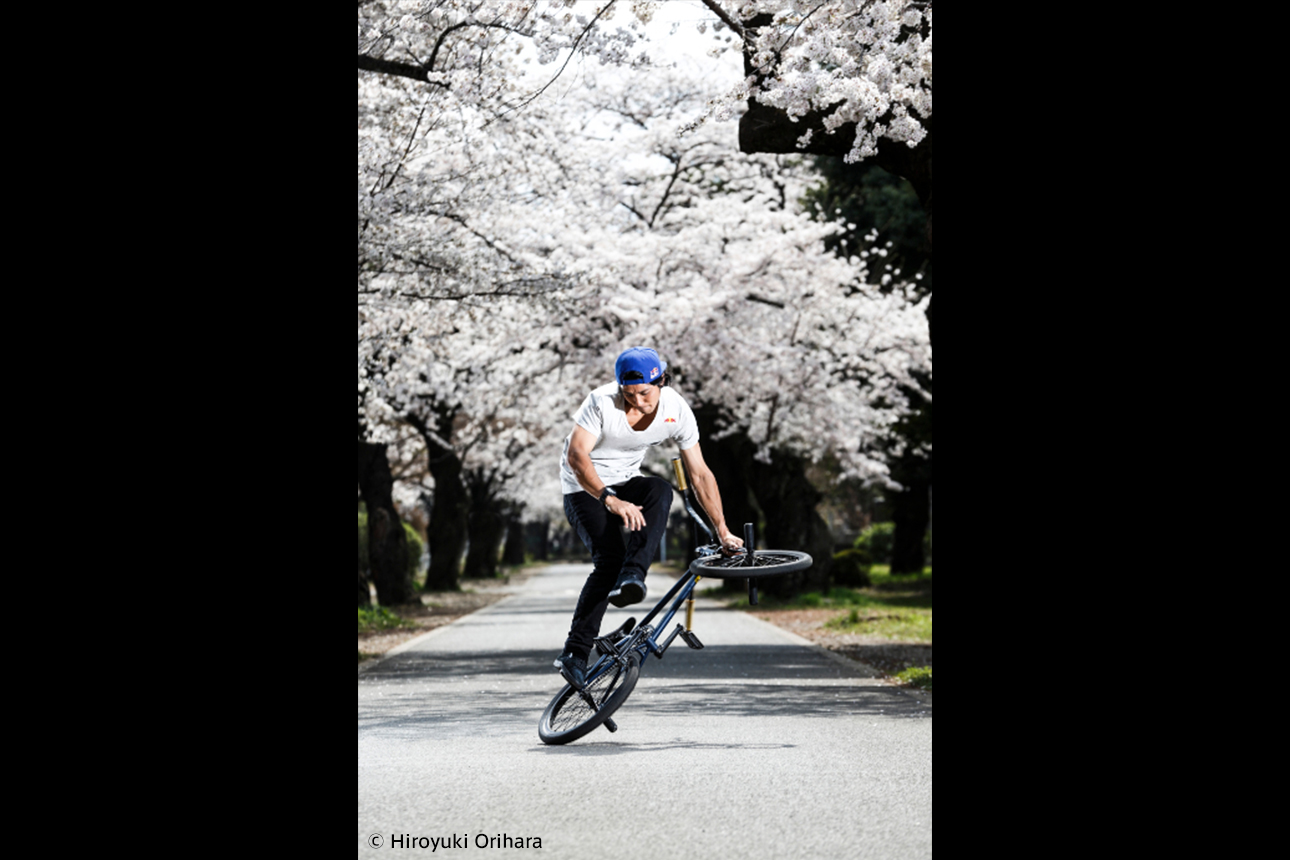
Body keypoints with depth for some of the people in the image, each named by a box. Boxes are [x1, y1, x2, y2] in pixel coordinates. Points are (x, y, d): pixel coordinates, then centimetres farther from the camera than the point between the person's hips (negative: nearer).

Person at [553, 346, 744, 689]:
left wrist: (723, 531, -4)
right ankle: (574, 654, -20)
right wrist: (610, 500, -49)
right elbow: (577, 456, -35)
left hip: (625, 484, 4)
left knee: (660, 491, -31)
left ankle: (632, 577, -39)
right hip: (585, 487, -4)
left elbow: (699, 473, -6)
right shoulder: (602, 402, -26)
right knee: (609, 558, -24)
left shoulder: (677, 410, -15)